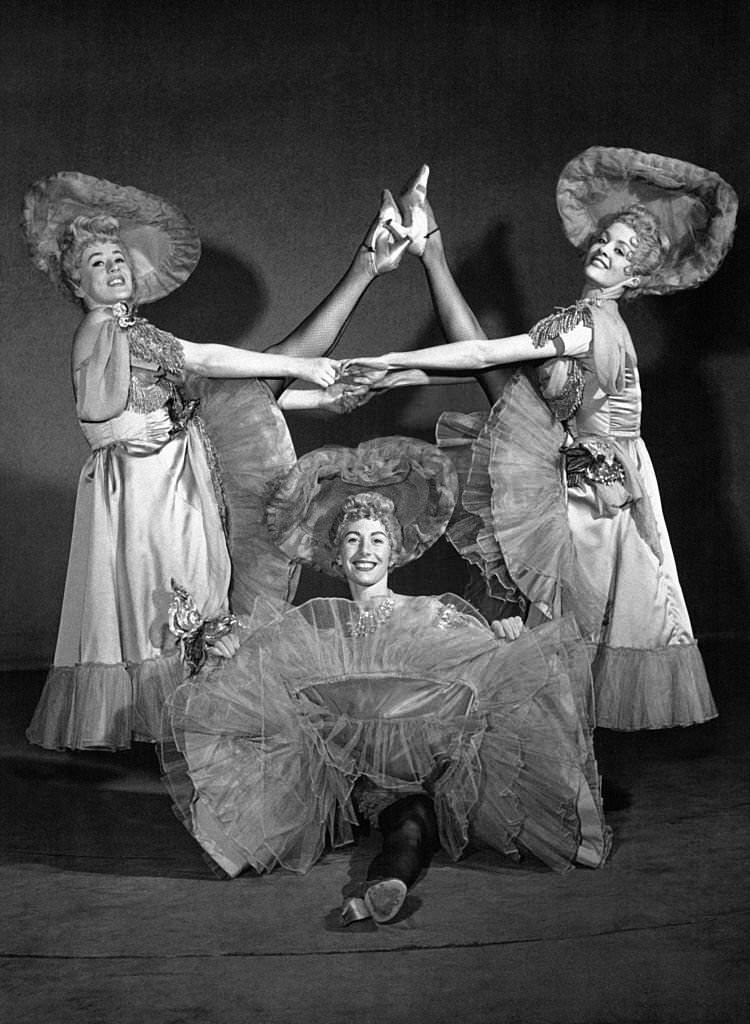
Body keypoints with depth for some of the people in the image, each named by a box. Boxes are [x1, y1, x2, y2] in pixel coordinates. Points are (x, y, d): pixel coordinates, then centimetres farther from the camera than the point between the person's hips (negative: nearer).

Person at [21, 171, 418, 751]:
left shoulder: (132, 335, 22)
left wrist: (320, 397, 11)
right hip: (146, 483, -13)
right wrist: (302, 367, -24)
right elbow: (202, 360, -22)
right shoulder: (102, 330, -12)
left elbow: (216, 392, 18)